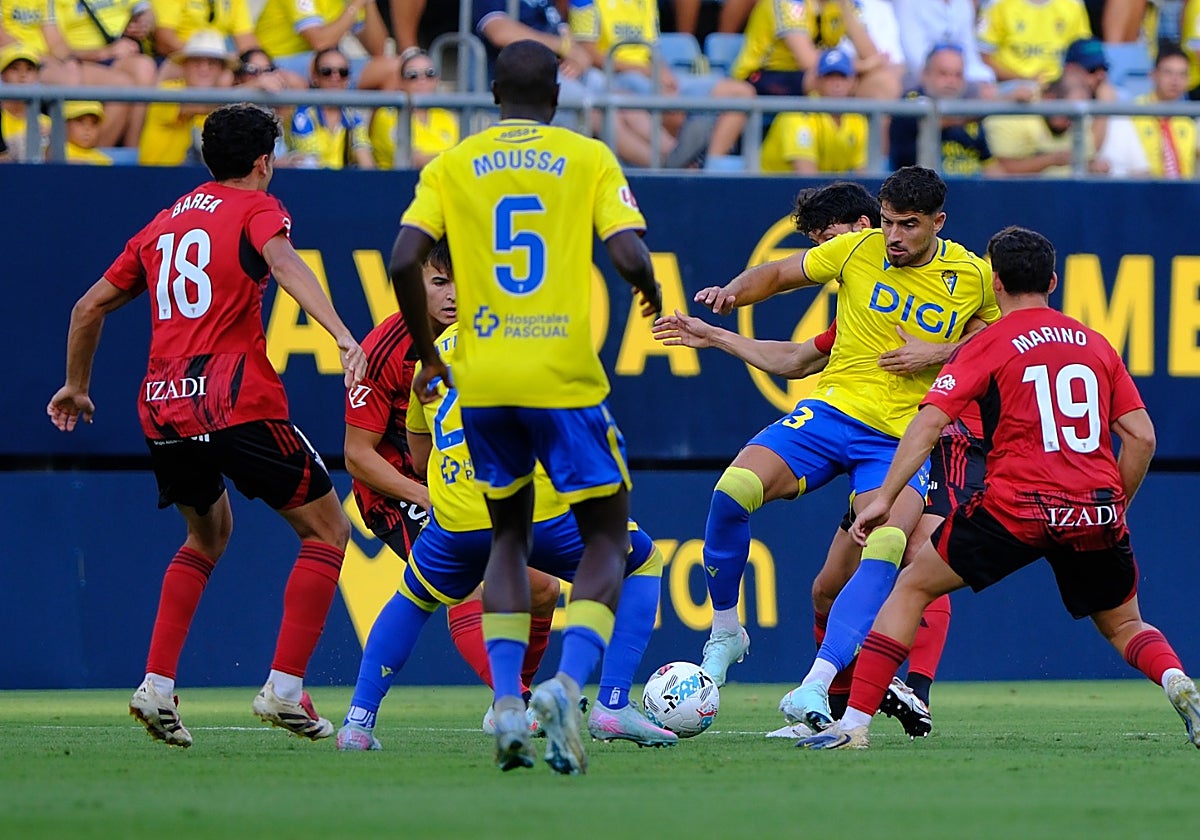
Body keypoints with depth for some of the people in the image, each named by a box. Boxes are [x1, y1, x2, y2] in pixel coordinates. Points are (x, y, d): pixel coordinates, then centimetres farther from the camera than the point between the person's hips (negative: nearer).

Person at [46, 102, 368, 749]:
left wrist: (76, 387, 41)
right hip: (238, 399, -6)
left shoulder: (163, 223, 22)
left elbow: (89, 307, 25)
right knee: (327, 530, 7)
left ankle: (157, 687, 13)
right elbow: (283, 263, -17)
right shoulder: (256, 208, 6)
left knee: (208, 534, 28)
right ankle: (284, 689, -5)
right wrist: (343, 337, -30)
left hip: (163, 406, 6)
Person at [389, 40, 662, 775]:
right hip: (565, 379, -3)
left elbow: (405, 261, -3)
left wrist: (428, 357, 10)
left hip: (482, 380, 3)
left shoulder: (452, 165, 8)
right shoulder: (589, 160, 3)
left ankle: (509, 704, 4)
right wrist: (651, 291, 14)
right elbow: (630, 255, -9)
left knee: (510, 535, 21)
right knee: (607, 539, 10)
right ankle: (568, 684, -16)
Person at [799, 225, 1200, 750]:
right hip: (1097, 516, 3)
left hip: (1017, 507, -3)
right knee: (1123, 626, 23)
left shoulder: (988, 345, 4)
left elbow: (929, 422, -6)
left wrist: (884, 497, -5)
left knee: (914, 587, 13)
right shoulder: (1095, 343, 14)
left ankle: (854, 723, 4)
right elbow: (1141, 437, 10)